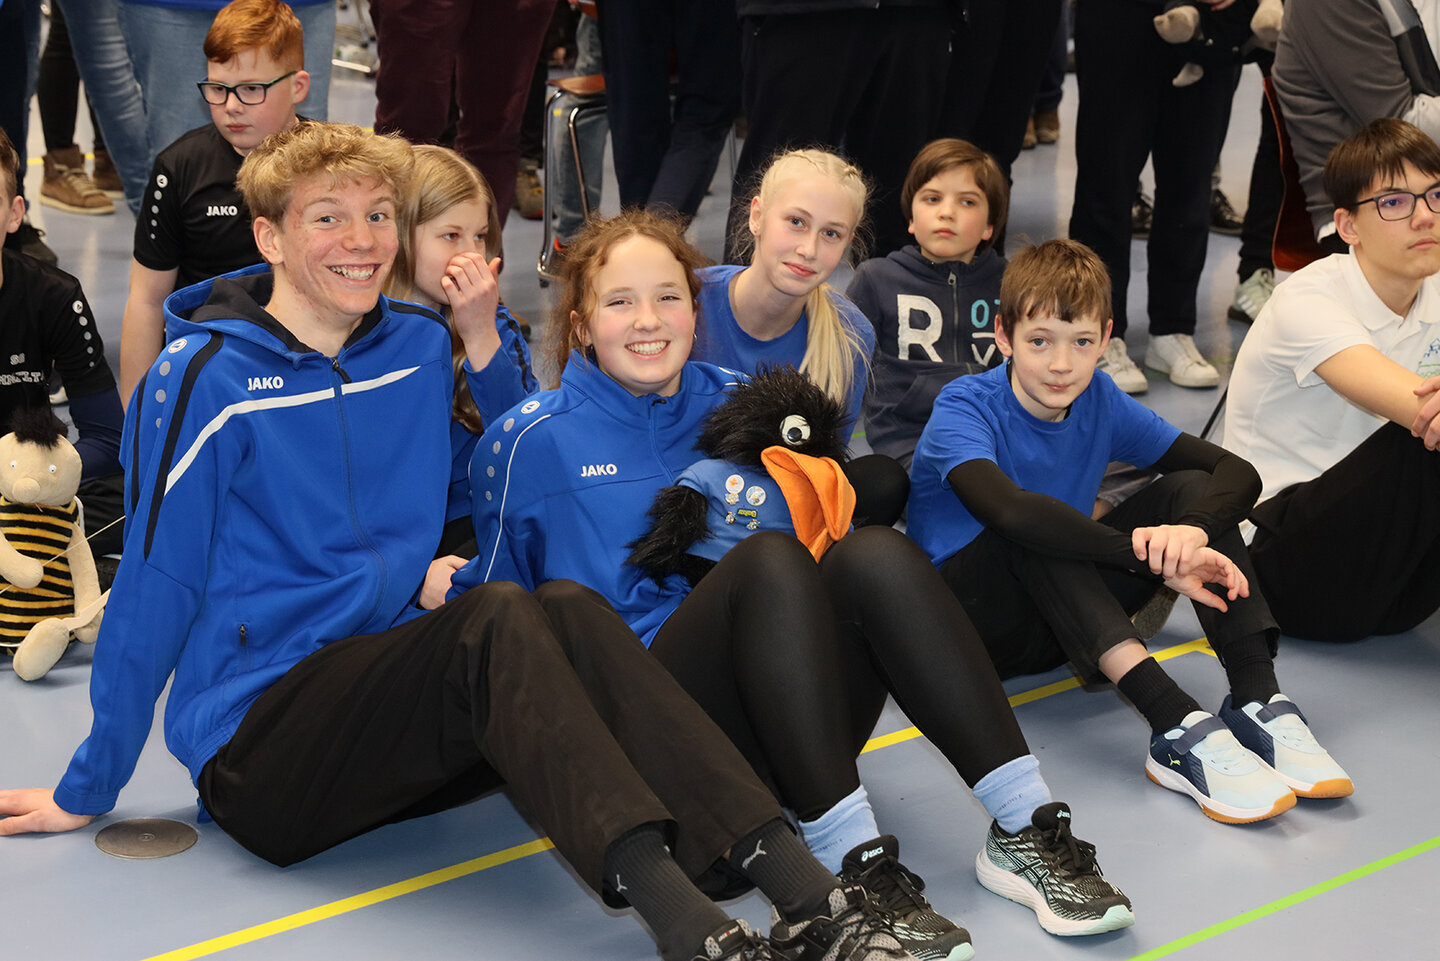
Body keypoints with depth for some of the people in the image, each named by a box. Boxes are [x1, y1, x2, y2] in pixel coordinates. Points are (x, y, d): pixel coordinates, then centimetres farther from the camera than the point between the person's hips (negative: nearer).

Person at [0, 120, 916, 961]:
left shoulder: (420, 346, 9)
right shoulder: (206, 377, -7)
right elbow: (154, 587, -5)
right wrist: (87, 792, 0)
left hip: (387, 715, 5)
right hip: (255, 745, -5)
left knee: (566, 606, -25)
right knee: (497, 619, -30)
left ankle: (804, 887, -41)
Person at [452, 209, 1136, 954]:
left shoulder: (734, 405, 16)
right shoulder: (533, 439, 6)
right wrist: (448, 590, -6)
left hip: (790, 712, 4)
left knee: (874, 552, -26)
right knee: (770, 559, -32)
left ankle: (1024, 825, -33)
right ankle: (851, 862, -42)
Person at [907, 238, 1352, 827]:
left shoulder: (1100, 401, 0)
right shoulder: (963, 409, -17)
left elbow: (1236, 472, -7)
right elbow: (1008, 510, -39)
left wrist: (1194, 529, -31)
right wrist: (1153, 557, -43)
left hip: (1070, 614, 5)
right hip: (967, 619, -5)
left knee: (1190, 489, -12)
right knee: (1037, 532, -35)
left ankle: (1258, 702, -28)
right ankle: (1178, 729, -47)